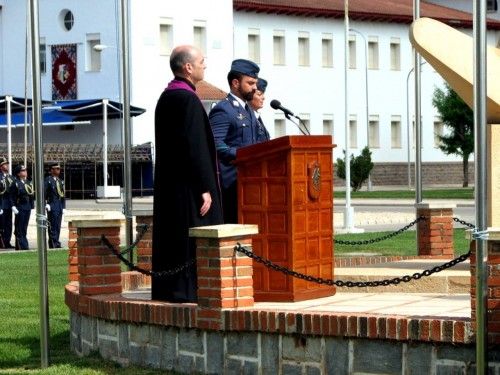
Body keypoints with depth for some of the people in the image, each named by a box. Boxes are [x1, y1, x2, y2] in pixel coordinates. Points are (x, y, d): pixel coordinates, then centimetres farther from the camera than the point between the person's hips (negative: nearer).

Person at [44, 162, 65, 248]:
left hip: (60, 206, 7)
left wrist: (63, 207, 14)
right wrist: (46, 204, -18)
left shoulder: (60, 181, 17)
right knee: (53, 226, -8)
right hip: (52, 206, -7)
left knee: (58, 227, 7)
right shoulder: (48, 180, -6)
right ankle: (55, 244, -10)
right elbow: (43, 193, -12)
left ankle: (53, 244, 12)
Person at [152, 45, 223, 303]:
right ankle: (188, 289, -6)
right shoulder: (188, 99, -16)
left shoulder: (165, 97, 14)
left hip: (168, 182, 10)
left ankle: (166, 288, 15)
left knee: (171, 237, 12)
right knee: (191, 237, -7)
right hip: (188, 185, -10)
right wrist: (205, 188, -19)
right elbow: (195, 147, -20)